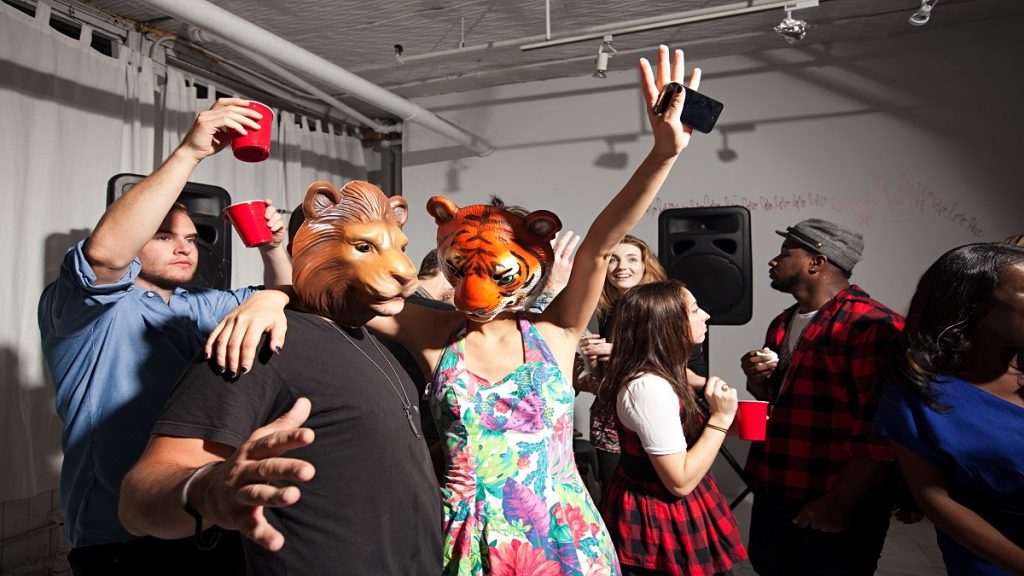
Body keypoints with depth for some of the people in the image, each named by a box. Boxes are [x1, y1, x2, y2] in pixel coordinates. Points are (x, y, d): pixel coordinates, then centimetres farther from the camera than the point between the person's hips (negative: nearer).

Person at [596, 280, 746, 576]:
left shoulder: (659, 374, 3)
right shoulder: (649, 387, -29)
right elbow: (680, 481, -26)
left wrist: (718, 418, -1)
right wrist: (720, 419, -22)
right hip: (661, 518, -9)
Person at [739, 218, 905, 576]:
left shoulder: (871, 325, -17)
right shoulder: (782, 324, 10)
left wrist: (841, 500, -20)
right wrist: (757, 378, 1)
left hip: (838, 505, -7)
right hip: (772, 492, 8)